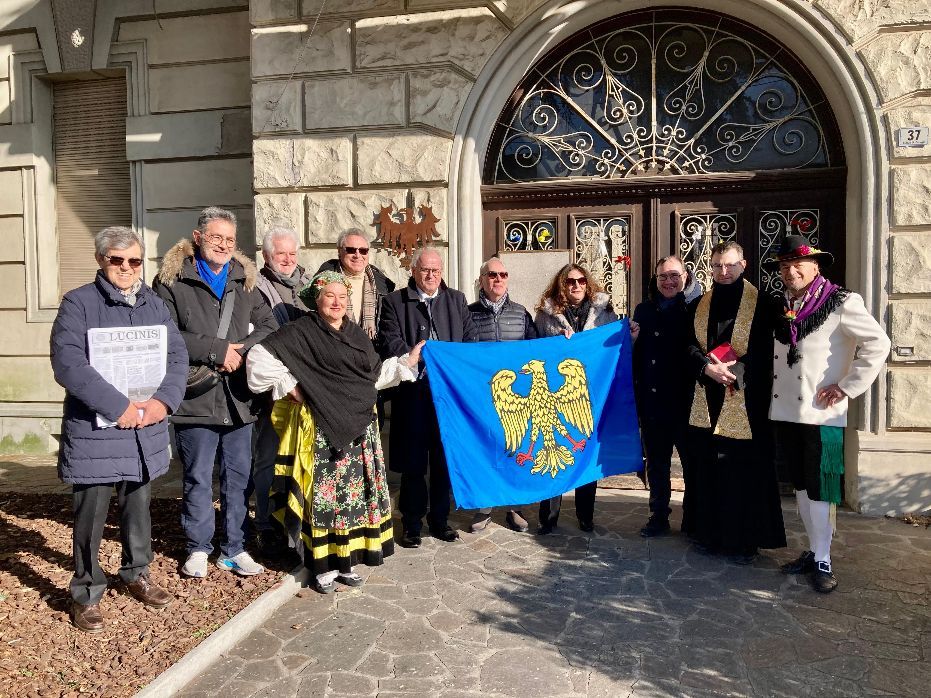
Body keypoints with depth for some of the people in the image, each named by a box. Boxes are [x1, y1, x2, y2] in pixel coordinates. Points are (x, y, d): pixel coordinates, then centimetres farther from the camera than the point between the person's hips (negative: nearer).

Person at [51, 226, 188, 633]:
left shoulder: (154, 304, 10)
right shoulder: (78, 303, -6)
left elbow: (177, 356, 3)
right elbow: (67, 364, -18)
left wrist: (163, 400, -13)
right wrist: (118, 406, -22)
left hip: (146, 428, 5)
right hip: (94, 428, -4)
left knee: (138, 505, 17)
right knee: (91, 512, 4)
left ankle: (136, 573, 36)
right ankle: (86, 592, 21)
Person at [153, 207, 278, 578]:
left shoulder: (244, 280, 11)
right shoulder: (172, 280, -2)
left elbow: (269, 325, 7)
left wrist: (242, 351, -11)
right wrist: (216, 350, -16)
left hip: (238, 398, 4)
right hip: (196, 398, -4)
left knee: (238, 477, 11)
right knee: (197, 478, 8)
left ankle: (234, 549, 25)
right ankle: (198, 548, 26)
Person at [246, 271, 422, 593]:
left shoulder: (358, 335, 14)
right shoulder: (301, 332, -6)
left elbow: (375, 374, 18)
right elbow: (259, 358, -11)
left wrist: (407, 362, 13)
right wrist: (288, 386, -11)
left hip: (360, 427, 6)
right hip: (323, 429, -6)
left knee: (356, 490, 9)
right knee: (325, 493, -2)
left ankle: (345, 559, 23)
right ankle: (323, 566, 11)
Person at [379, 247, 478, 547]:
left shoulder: (457, 300, 13)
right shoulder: (394, 301, 4)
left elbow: (471, 339, 9)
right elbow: (391, 343, -6)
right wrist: (419, 357, -19)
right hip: (412, 391, -2)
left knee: (445, 460, 10)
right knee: (413, 463, 5)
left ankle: (440, 520, 24)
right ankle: (412, 524, 18)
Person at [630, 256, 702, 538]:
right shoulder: (644, 310, 10)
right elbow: (634, 355, 16)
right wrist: (632, 338, -3)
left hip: (684, 399, -4)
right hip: (650, 399, 4)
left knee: (690, 457, 8)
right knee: (655, 459, 12)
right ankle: (659, 515, 24)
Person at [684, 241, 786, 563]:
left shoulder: (762, 304, 0)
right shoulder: (698, 306, 12)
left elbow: (766, 352, -5)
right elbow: (690, 346, 5)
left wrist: (734, 370, -17)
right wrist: (707, 366, -14)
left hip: (746, 403, -3)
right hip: (706, 402, 4)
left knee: (745, 472, 0)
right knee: (706, 470, 8)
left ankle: (744, 539, 12)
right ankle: (708, 533, 20)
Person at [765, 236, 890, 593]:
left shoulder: (840, 303, -8)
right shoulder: (781, 307, 11)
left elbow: (877, 343, -12)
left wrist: (847, 387, -14)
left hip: (822, 414, -6)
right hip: (785, 411, 6)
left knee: (819, 489, 0)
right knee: (800, 485, 14)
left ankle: (823, 561, 13)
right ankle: (813, 550, 28)